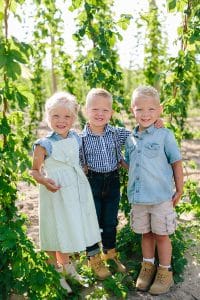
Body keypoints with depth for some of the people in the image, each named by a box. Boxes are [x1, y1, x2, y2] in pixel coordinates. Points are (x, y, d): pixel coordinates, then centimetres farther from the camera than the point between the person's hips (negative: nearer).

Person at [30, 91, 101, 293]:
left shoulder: (76, 138, 0)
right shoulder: (44, 145, -17)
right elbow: (35, 171, -11)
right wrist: (44, 181, -28)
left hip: (76, 192, 6)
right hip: (56, 193, -5)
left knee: (70, 230, 19)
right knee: (55, 231, 8)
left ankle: (66, 265, 42)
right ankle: (55, 271, 29)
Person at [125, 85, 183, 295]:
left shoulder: (165, 135, -9)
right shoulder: (130, 139, 5)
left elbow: (176, 163, -5)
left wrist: (179, 190, -4)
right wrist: (132, 189, 9)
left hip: (161, 197, -4)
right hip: (138, 197, 4)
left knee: (161, 235, 9)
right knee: (146, 233, 18)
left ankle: (165, 272, 26)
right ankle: (147, 267, 35)